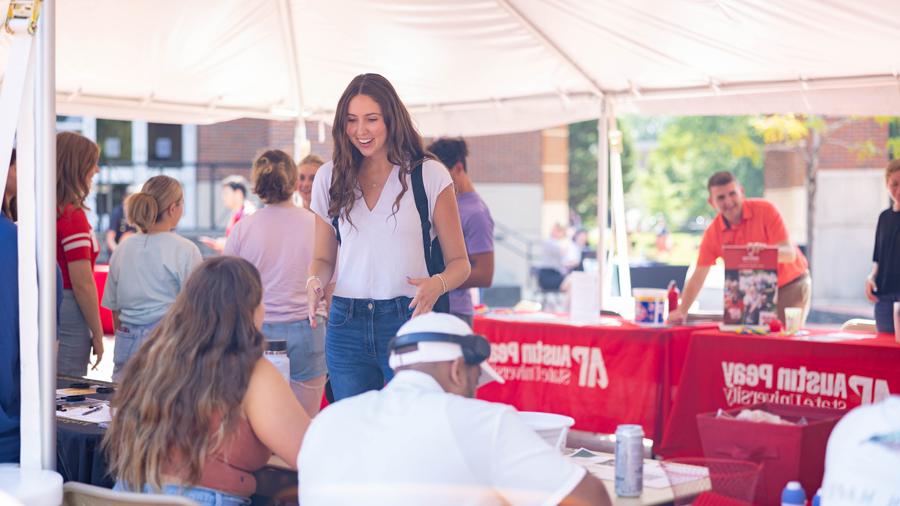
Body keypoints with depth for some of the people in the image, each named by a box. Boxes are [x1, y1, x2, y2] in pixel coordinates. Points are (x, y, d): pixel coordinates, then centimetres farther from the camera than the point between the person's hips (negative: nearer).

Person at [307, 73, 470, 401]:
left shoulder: (430, 175, 1)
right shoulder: (329, 177, 11)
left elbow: (458, 261, 3)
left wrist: (437, 285, -19)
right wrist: (314, 281, -6)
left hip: (409, 323, -3)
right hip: (346, 326, 3)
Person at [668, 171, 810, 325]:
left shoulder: (765, 210, -19)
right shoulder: (712, 233, -10)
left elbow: (790, 254, -25)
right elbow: (697, 278, -6)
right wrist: (681, 312, -16)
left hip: (792, 285, -3)